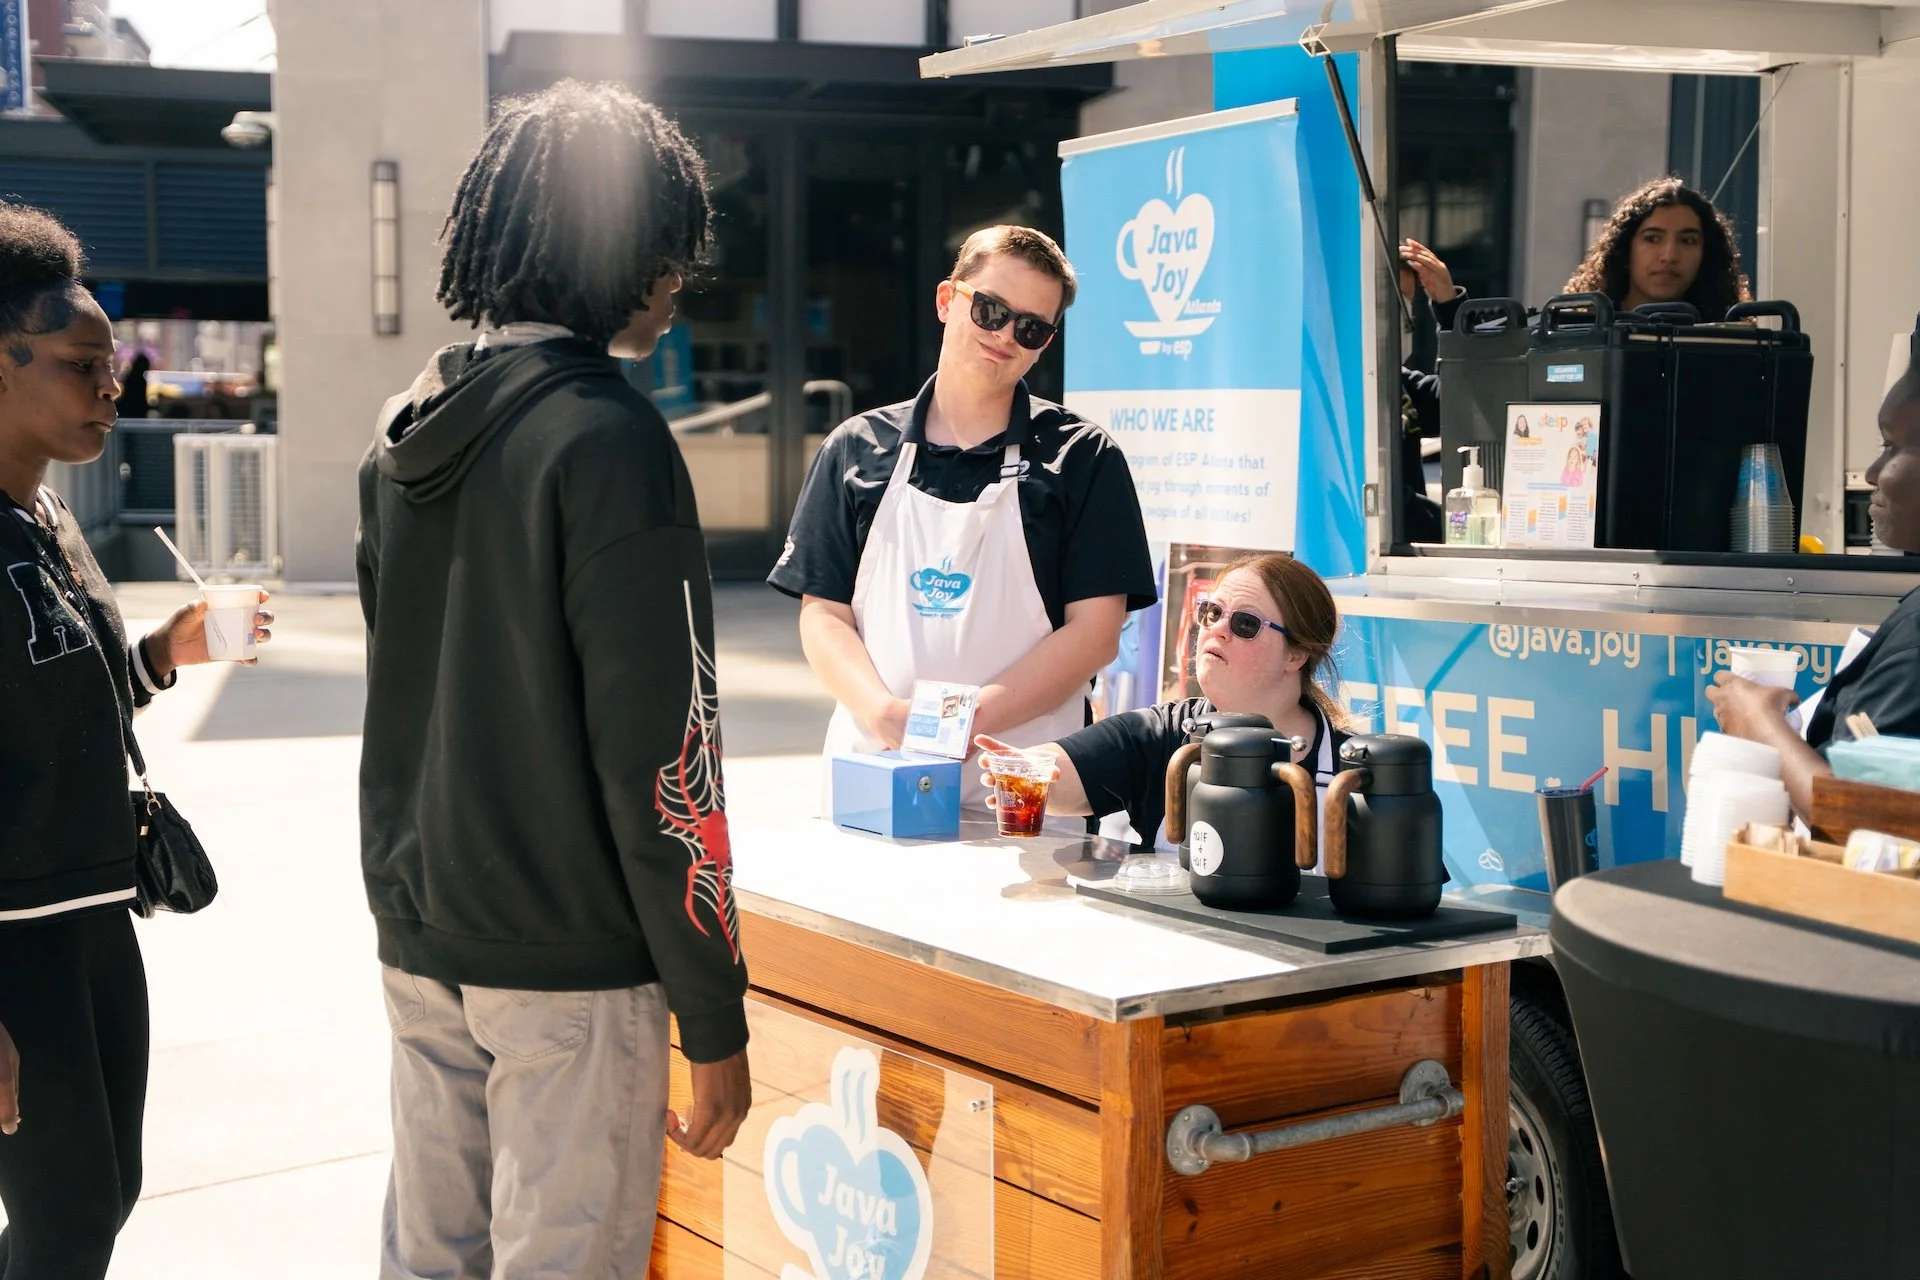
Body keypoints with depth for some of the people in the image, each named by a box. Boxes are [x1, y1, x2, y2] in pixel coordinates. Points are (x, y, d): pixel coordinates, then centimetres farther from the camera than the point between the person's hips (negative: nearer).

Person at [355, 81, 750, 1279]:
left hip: (417, 940, 7)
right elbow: (660, 752, -18)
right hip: (567, 965, -7)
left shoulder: (406, 434, 8)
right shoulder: (608, 438, -16)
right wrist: (715, 1019, -14)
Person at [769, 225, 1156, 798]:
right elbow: (822, 614, 9)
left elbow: (1095, 632, 0)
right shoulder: (857, 449, 12)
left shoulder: (1083, 458, 6)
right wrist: (884, 712, -10)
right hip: (869, 767, 2)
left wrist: (966, 719, -12)